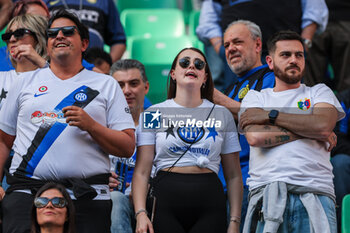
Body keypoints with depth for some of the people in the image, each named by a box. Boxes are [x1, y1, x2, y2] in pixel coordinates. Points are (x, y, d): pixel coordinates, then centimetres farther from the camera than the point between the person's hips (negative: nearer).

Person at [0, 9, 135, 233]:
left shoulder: (106, 85, 13)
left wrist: (90, 125, -9)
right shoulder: (27, 82, 18)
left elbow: (128, 147, 6)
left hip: (87, 195, 0)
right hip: (27, 190, 1)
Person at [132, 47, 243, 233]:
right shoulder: (154, 113, 8)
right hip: (166, 202, -1)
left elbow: (233, 175, 11)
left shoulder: (222, 115, 12)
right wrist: (140, 213, -11)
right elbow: (142, 171, 2)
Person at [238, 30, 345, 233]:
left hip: (314, 195, 0)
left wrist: (270, 115, 1)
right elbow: (255, 137, -1)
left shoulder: (319, 92, 20)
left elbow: (323, 125, -3)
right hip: (267, 193, 0)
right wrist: (307, 131, -1)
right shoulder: (255, 97, 20)